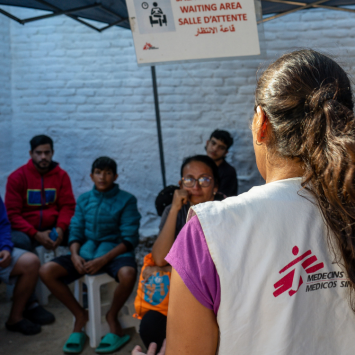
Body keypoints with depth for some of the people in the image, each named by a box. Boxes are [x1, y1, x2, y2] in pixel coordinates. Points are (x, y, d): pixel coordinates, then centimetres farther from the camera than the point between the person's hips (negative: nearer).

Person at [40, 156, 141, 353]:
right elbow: (75, 232, 9)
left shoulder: (126, 200, -2)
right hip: (86, 252, 4)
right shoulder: (84, 200, 11)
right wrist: (74, 255, -13)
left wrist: (103, 260, -20)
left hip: (115, 252, -4)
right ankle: (80, 315, 1)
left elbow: (130, 239, -8)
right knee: (46, 271, -17)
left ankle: (112, 316, -6)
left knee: (127, 274, -38)